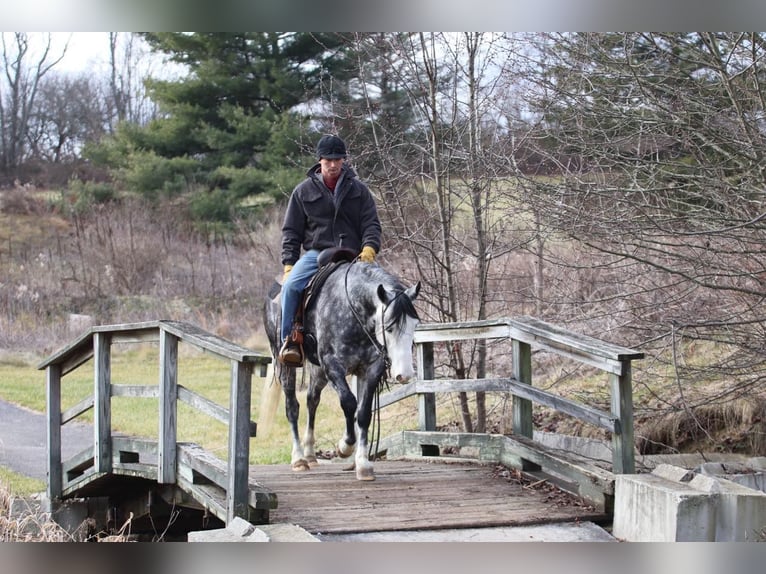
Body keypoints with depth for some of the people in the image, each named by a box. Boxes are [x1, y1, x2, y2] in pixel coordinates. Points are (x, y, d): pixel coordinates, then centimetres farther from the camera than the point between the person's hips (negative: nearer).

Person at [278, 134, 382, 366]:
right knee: (291, 286, -28)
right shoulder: (304, 191, 10)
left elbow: (371, 224, 6)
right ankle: (290, 341, -22)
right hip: (316, 253, 0)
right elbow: (291, 231, 11)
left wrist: (369, 248, -15)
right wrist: (289, 264, 0)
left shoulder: (359, 190, 11)